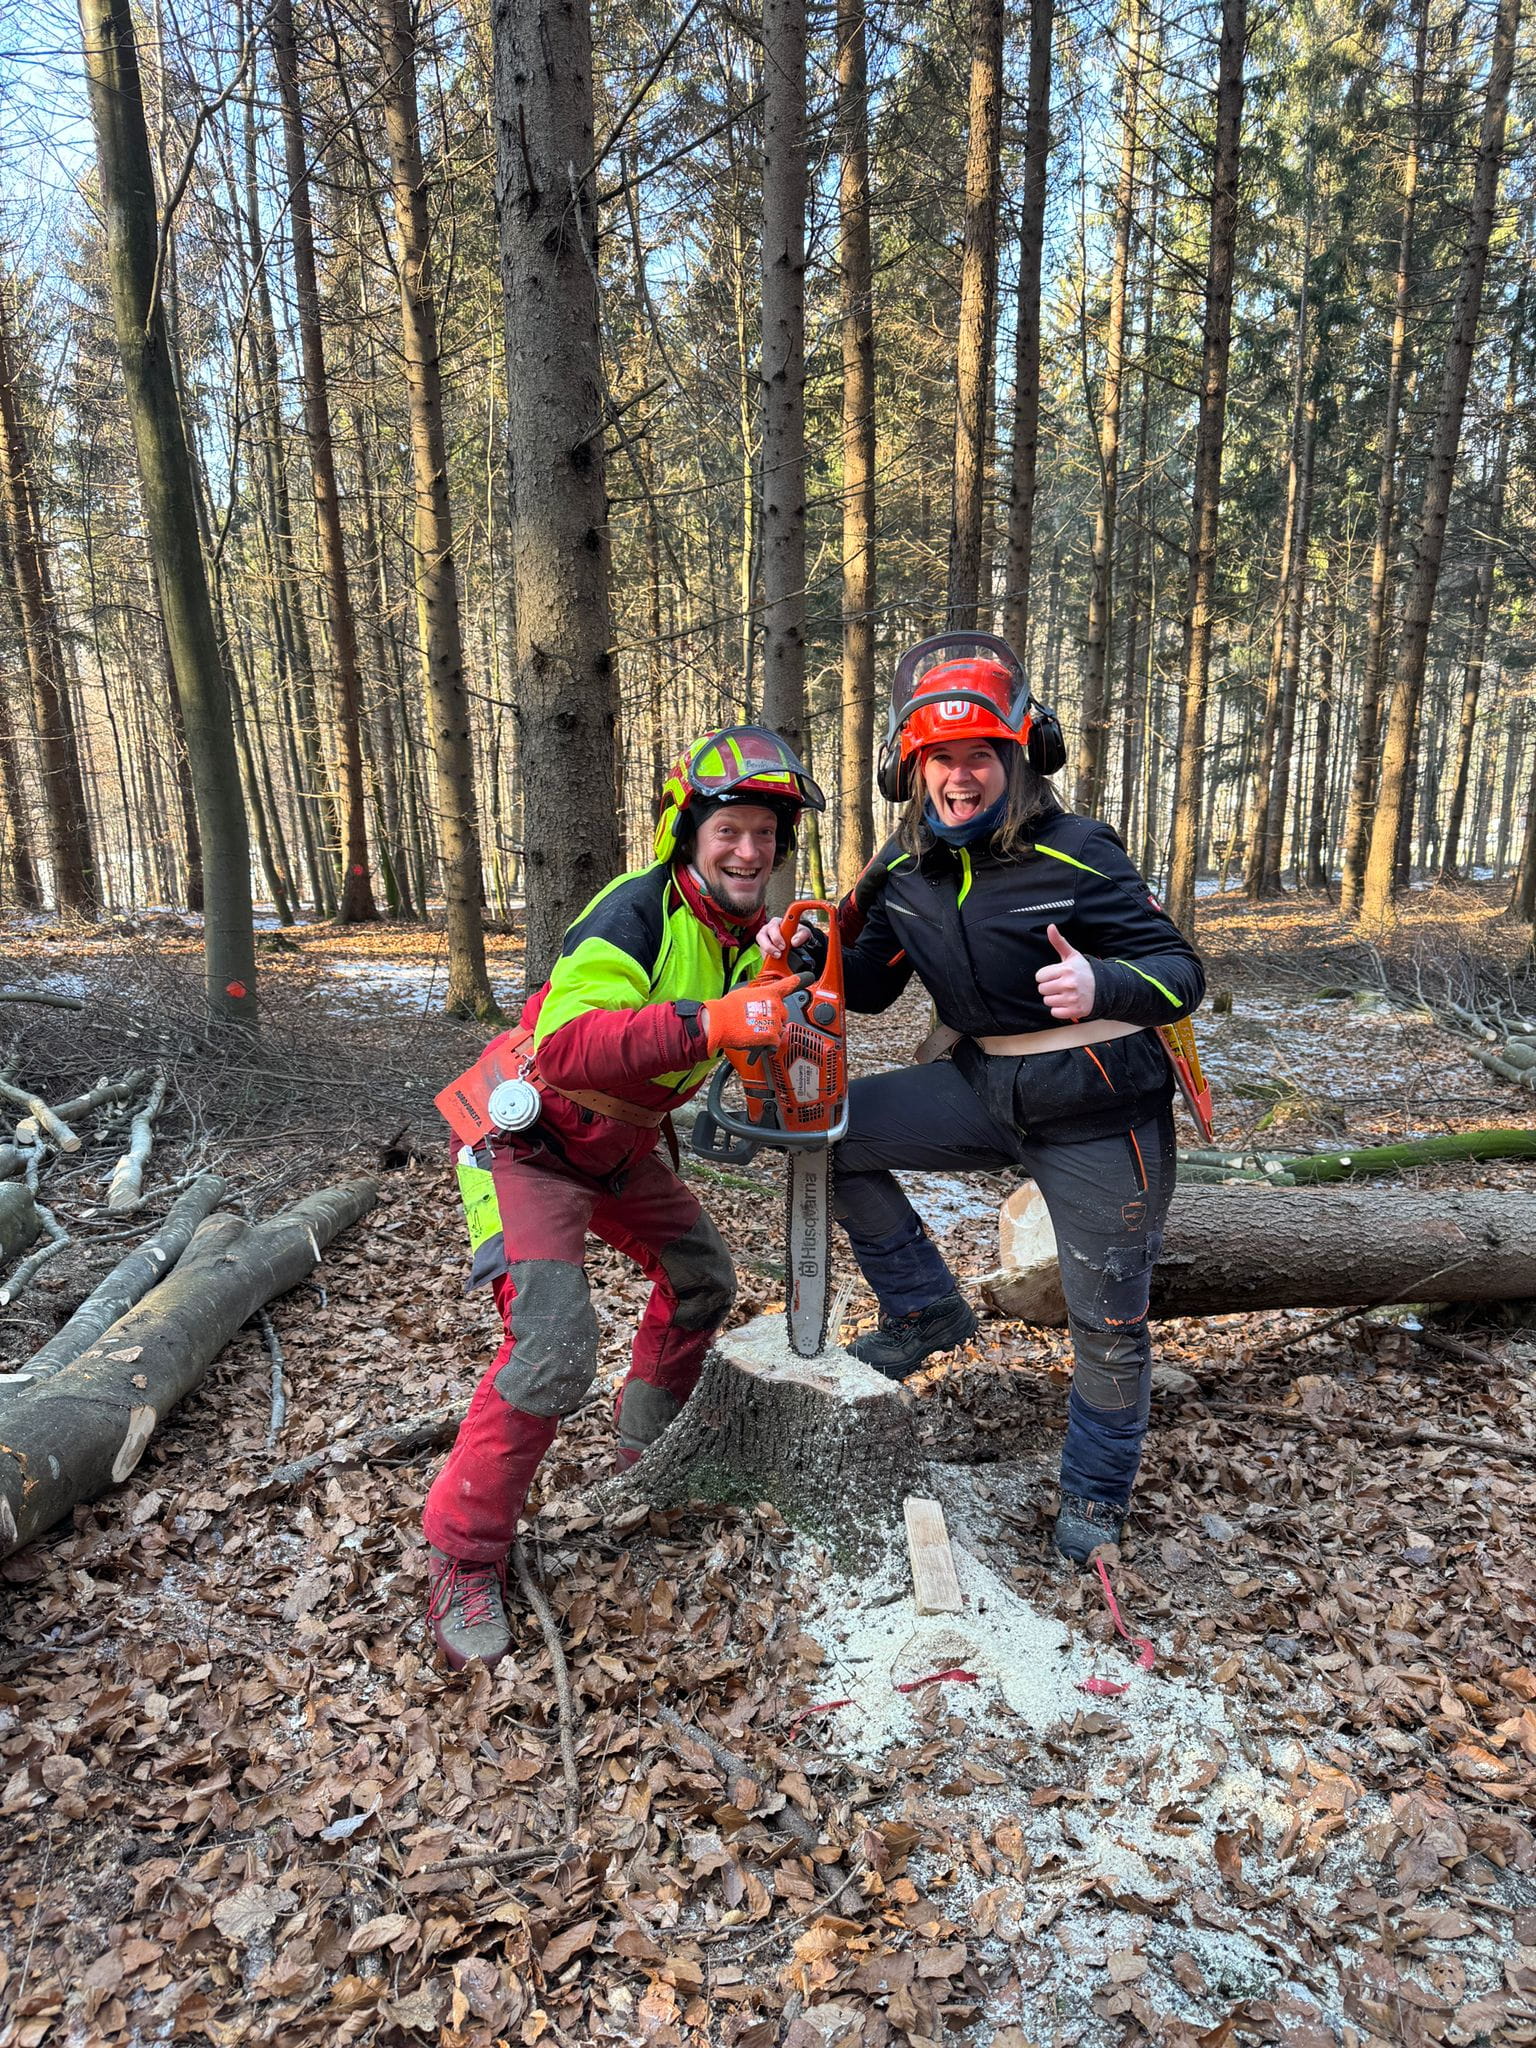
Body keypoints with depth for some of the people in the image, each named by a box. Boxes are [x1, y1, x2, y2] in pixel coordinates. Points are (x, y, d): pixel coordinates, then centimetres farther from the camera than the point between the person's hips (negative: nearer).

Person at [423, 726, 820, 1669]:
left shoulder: (746, 928, -2)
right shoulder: (634, 914, -29)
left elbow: (759, 1034, 12)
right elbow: (565, 1046, -44)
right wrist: (709, 1021, -54)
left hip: (617, 1144, 9)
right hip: (527, 1141, -9)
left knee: (704, 1278, 16)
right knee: (556, 1345, -19)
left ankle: (648, 1446, 38)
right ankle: (465, 1557, 0)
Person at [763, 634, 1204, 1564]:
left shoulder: (1077, 855, -18)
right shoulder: (904, 869, -2)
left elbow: (1183, 971, -17)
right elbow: (870, 981, 8)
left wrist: (1102, 987, -38)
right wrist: (808, 953, -12)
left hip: (1099, 1112, -4)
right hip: (982, 1086, 5)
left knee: (1110, 1322, 7)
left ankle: (1097, 1493, 35)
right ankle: (927, 1310, 9)